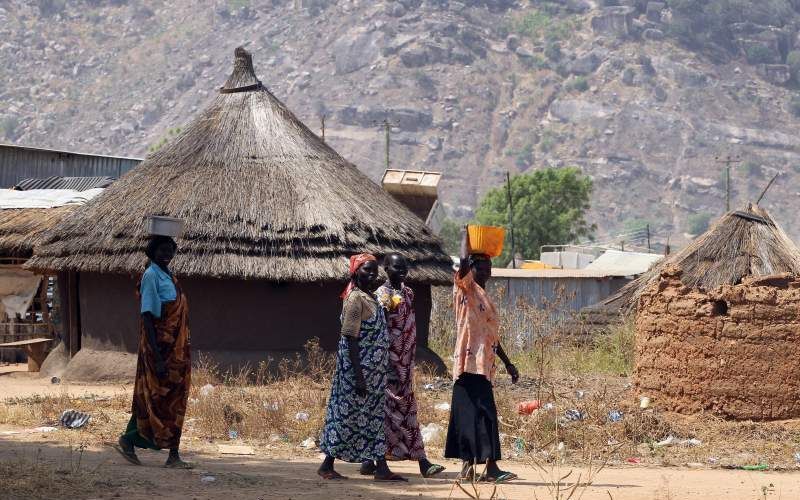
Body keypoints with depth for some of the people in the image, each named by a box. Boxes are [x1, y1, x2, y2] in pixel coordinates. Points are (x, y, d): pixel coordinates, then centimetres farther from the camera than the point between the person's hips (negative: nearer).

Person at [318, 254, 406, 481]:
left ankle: (382, 468, 9)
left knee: (376, 416, 8)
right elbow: (350, 339, -20)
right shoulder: (356, 299, -15)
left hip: (373, 372, 9)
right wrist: (358, 376, -23)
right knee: (349, 416, -3)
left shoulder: (369, 298, 12)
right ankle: (327, 465, 6)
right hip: (359, 368, -9)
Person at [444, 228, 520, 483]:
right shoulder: (465, 289, -3)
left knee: (471, 415, 10)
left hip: (484, 364, 9)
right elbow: (464, 261, -23)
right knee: (483, 414, -13)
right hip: (471, 363, -9)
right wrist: (465, 235, -9)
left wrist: (508, 364, 25)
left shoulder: (485, 298, 21)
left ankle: (469, 466, 12)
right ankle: (490, 466, -17)